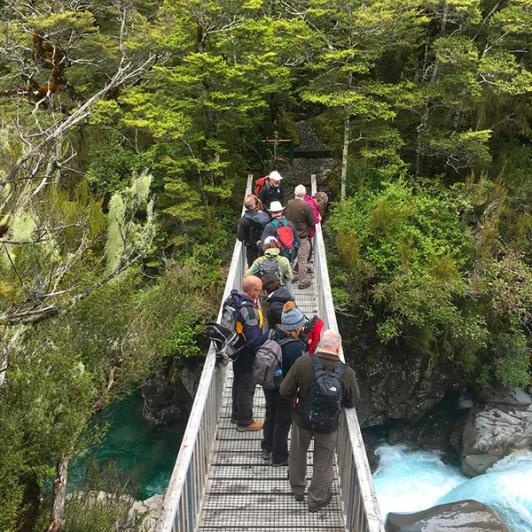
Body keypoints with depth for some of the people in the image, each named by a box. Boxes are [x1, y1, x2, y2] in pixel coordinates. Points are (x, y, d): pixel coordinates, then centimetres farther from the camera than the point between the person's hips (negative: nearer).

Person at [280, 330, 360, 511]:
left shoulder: (302, 363, -25)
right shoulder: (347, 373, -24)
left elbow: (285, 392, -17)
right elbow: (352, 401, -8)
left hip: (302, 420, 1)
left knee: (297, 454, 28)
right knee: (323, 462, 23)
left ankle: (297, 489, 50)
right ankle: (317, 499, 41)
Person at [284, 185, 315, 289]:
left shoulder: (288, 204, -4)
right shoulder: (306, 206, -19)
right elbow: (312, 223, -11)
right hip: (302, 236, -5)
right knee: (302, 259, 2)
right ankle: (303, 281, 7)